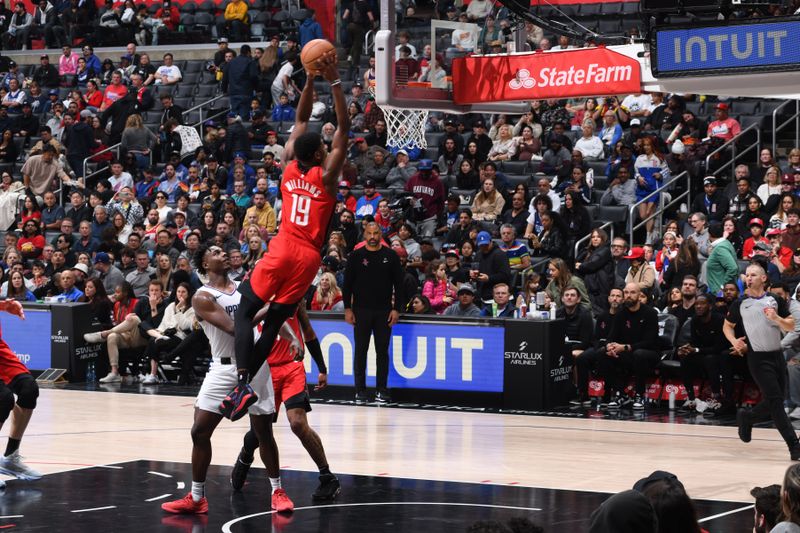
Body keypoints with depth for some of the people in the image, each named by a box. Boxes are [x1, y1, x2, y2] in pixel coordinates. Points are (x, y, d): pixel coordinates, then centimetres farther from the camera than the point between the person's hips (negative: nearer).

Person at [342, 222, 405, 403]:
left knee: (382, 351, 3)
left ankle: (382, 390, 8)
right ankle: (360, 390, 8)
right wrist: (347, 308, -3)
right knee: (360, 351, 2)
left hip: (383, 311, 0)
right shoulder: (356, 256, 2)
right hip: (361, 310, 0)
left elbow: (398, 284, 5)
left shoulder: (390, 256, 3)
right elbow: (347, 284, 4)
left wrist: (396, 309, -2)